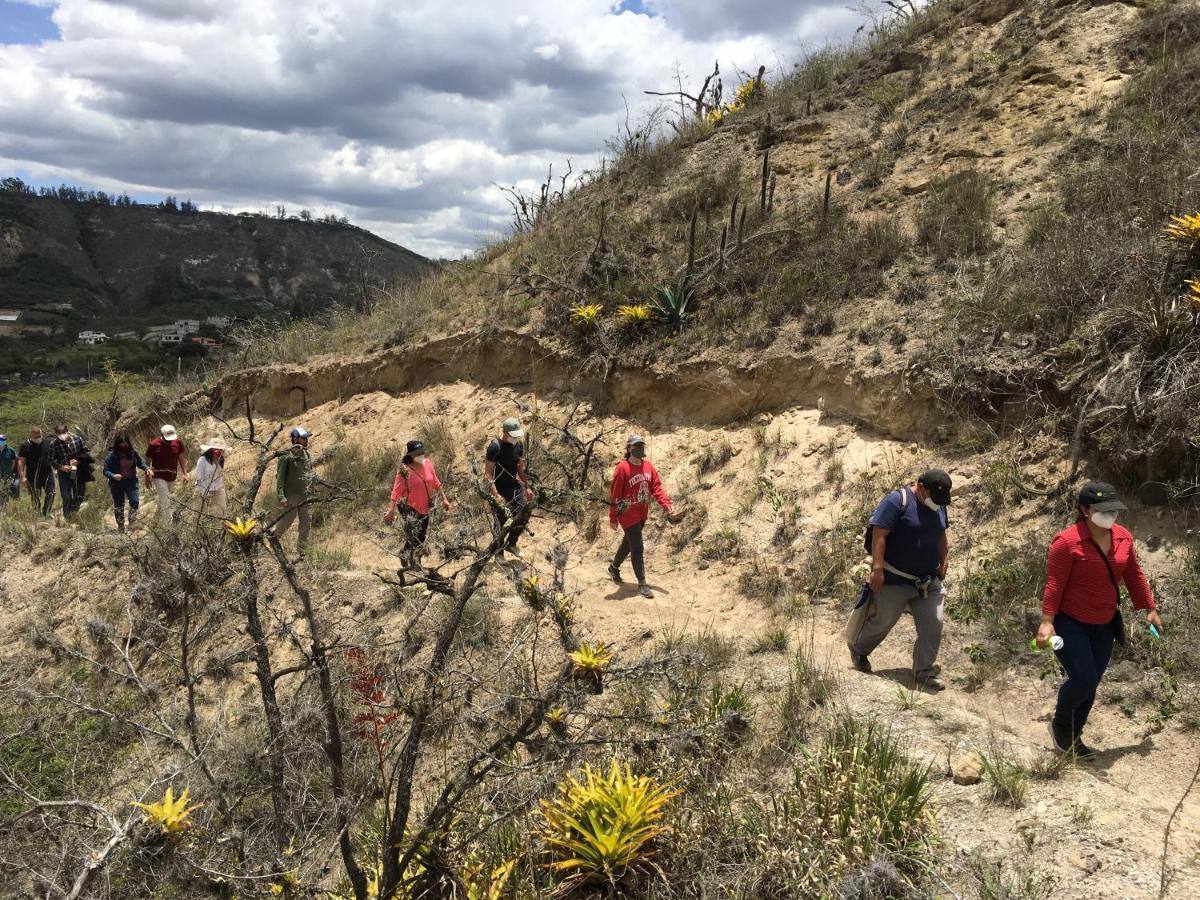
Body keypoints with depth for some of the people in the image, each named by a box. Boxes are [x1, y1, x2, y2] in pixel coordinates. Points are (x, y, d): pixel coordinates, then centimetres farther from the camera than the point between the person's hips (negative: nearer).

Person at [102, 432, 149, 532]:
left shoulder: (133, 453, -3)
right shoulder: (111, 456, -11)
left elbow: (141, 463, 12)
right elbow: (106, 471, -9)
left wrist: (147, 468, -9)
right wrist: (113, 476, -29)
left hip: (131, 482, 1)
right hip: (117, 484, -1)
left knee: (134, 501, -16)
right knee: (119, 505, 10)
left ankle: (132, 523, -4)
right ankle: (120, 526, 23)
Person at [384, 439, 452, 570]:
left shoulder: (428, 463, -2)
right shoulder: (405, 471, -18)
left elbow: (436, 483, 10)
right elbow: (396, 491, -18)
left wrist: (444, 499, 14)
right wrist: (391, 510, -23)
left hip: (425, 508, 6)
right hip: (411, 510, -6)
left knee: (422, 539, 15)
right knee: (413, 540, -3)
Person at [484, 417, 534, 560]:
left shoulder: (519, 444, 1)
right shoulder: (495, 447, -20)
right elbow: (488, 473, -20)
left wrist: (527, 487, 14)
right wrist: (495, 495, -26)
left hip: (515, 486, 6)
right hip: (499, 490, -6)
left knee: (524, 516, 2)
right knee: (501, 523, 0)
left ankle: (511, 544, 25)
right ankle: (499, 554, 18)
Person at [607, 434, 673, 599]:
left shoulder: (648, 465, 1)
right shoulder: (622, 468, -18)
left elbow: (656, 486, 3)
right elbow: (614, 494, -14)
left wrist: (666, 503, -12)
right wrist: (613, 518, -11)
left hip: (642, 514, 7)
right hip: (628, 514, -7)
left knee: (629, 542, 22)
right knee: (637, 548, -6)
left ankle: (614, 567, 45)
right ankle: (642, 584, 3)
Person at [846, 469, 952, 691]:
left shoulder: (939, 506, 8)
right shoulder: (896, 501, -17)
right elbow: (879, 534, -22)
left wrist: (943, 563, 20)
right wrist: (877, 568, -27)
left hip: (928, 582, 6)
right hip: (894, 581, -6)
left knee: (932, 627, -1)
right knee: (881, 622, 7)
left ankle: (924, 673, 12)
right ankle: (858, 649, 35)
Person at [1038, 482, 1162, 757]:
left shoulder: (1123, 537, 0)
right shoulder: (1067, 541, -19)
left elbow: (1134, 575, 13)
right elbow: (1054, 584, -19)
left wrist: (1150, 609, 16)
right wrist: (1047, 621, -24)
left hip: (1103, 626, 7)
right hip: (1070, 624, -6)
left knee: (1091, 684, 10)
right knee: (1083, 679, -13)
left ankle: (1073, 738, 27)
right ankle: (1059, 725, 14)